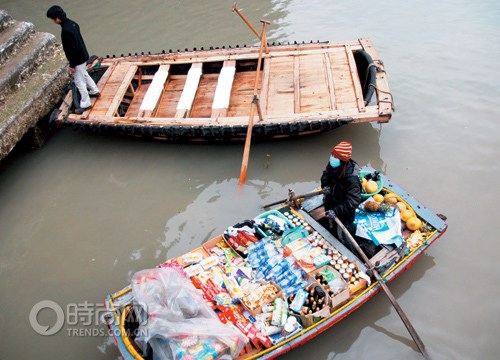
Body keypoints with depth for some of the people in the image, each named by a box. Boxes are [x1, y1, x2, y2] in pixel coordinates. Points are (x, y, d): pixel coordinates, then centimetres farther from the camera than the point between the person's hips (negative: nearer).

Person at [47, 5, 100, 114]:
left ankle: (85, 103, 14)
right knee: (84, 74, 29)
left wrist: (72, 65, -15)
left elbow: (71, 49, -25)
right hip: (83, 55, 9)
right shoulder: (72, 23, -1)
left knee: (79, 81, 3)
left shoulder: (66, 31, -29)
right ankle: (95, 91, 45)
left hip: (78, 59, -9)